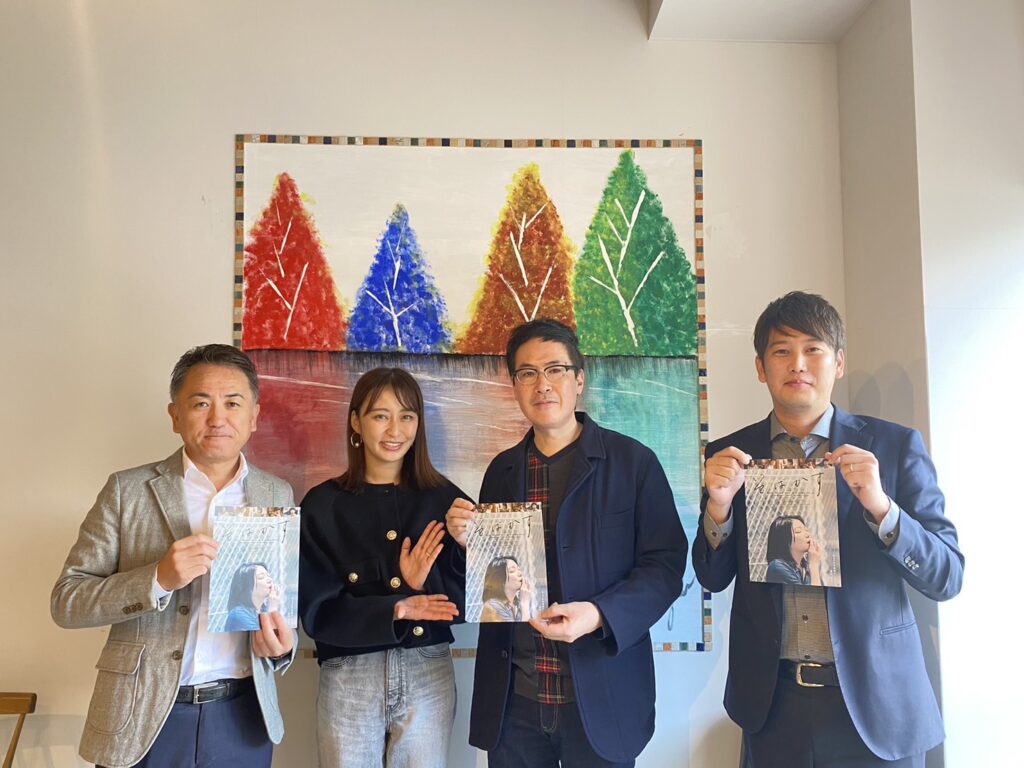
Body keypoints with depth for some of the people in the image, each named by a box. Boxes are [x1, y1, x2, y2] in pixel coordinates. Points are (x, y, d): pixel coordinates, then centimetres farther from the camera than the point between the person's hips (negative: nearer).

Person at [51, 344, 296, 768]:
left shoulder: (278, 495, 2)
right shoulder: (127, 490, -5)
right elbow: (66, 601, -6)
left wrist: (282, 645, -11)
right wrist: (159, 578, -22)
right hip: (143, 717, -1)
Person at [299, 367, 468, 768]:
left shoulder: (444, 499, 1)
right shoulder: (322, 505, -4)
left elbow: (462, 600, 1)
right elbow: (317, 611, -8)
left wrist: (424, 586, -19)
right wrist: (392, 611, -22)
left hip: (429, 674, 1)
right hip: (349, 679, -1)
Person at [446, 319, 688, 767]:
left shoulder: (633, 461, -5)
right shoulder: (501, 470, 8)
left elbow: (666, 564, -8)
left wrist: (600, 615, -22)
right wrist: (468, 542, -7)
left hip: (601, 698, -3)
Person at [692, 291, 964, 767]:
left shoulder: (894, 446, -4)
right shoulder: (731, 456, 0)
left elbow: (947, 577, -4)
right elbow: (713, 579, 3)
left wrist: (880, 506, -21)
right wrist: (718, 505, -16)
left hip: (876, 700, -1)